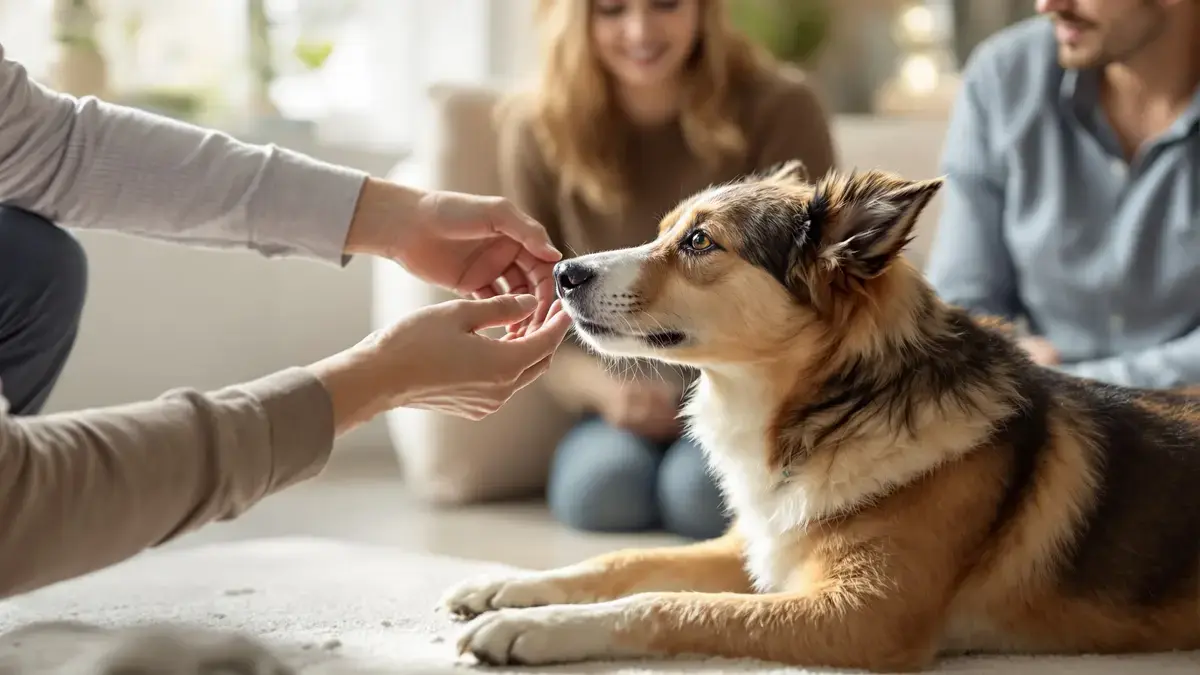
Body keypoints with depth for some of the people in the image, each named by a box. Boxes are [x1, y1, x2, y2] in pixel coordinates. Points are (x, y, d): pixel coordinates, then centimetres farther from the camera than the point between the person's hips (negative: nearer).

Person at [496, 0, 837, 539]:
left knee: (704, 493, -31)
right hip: (625, 413, 1)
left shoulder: (779, 107, -11)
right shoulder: (535, 129, -4)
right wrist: (601, 385, -20)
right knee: (599, 491, -31)